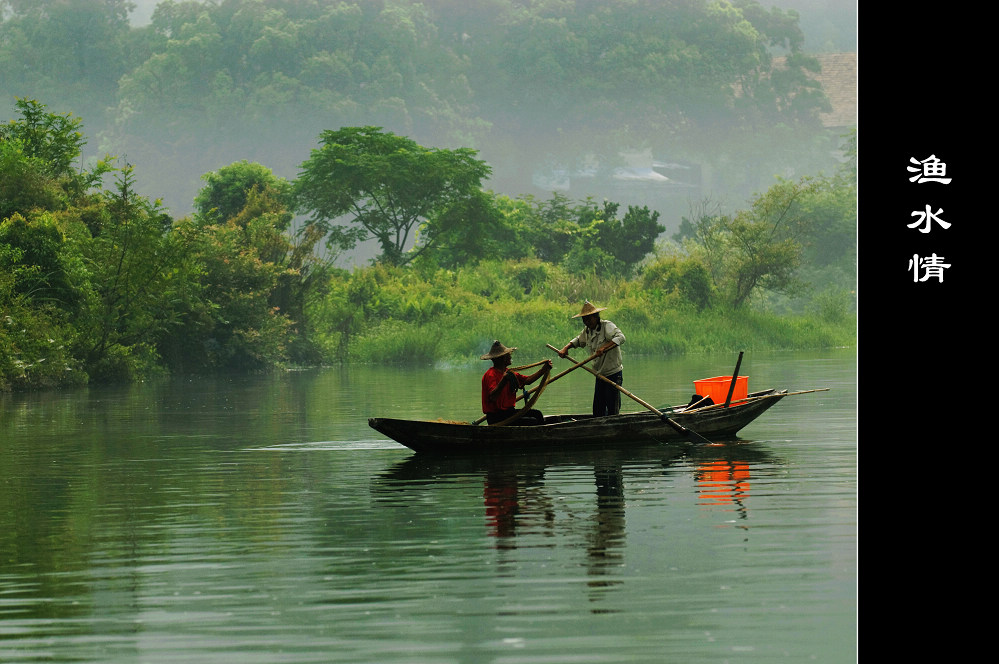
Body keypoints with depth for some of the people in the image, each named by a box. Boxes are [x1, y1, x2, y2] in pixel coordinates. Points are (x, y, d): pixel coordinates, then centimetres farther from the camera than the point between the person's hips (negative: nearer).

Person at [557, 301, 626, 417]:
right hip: (600, 375, 8)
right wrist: (566, 347, 11)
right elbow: (579, 341, 29)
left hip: (614, 374, -8)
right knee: (598, 410, 8)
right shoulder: (587, 331, 10)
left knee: (613, 410, -8)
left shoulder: (607, 326, -14)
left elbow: (620, 337, -31)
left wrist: (604, 348, -41)